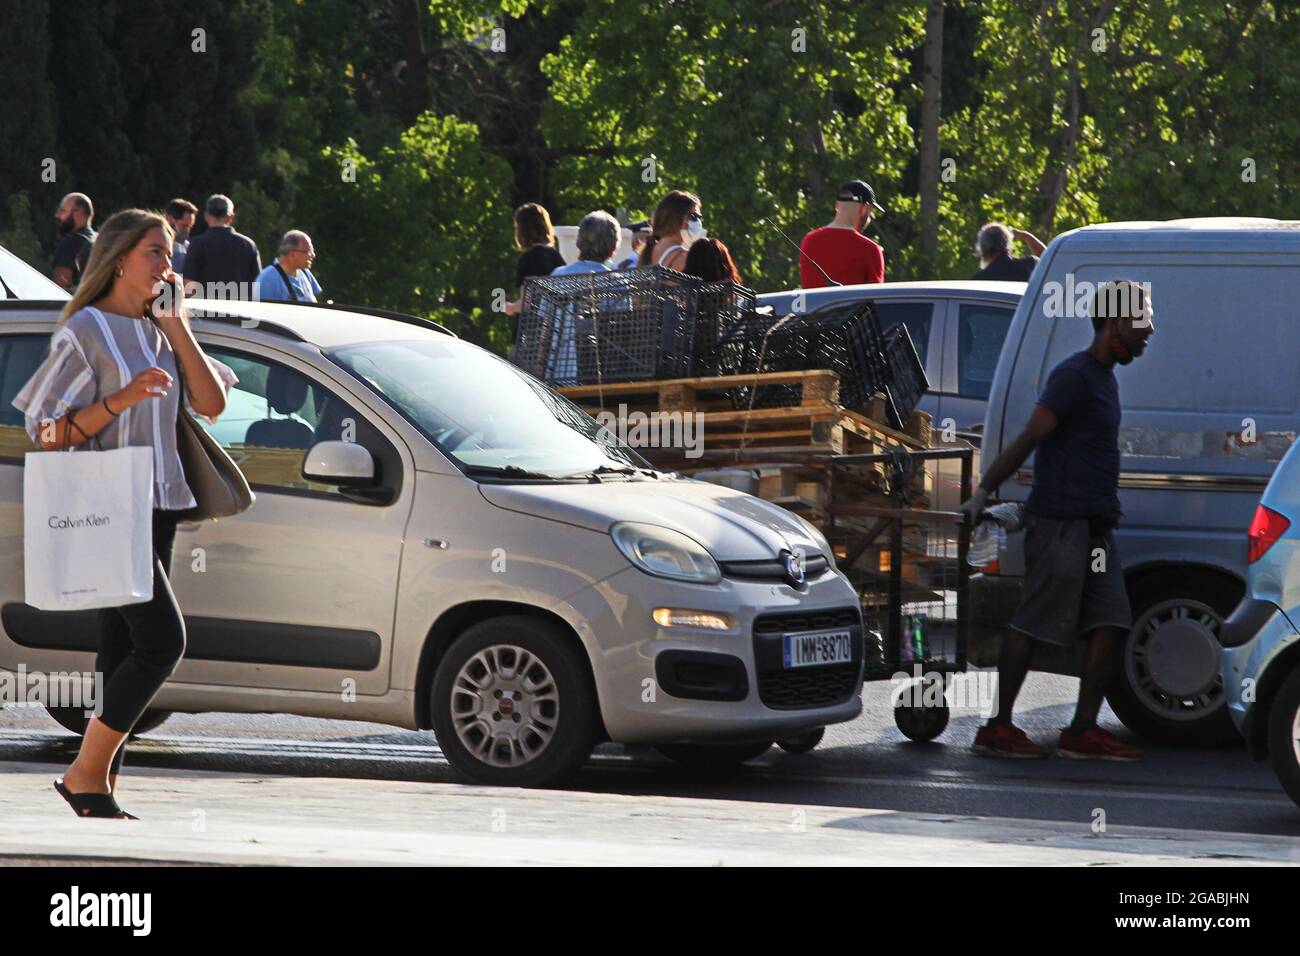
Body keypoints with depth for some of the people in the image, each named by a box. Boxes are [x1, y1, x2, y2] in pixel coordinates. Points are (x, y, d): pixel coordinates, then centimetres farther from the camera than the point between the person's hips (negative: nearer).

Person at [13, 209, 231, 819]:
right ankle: (87, 773, -11)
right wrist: (120, 400, -21)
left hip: (156, 506, 8)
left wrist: (176, 326, 1)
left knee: (123, 648, 5)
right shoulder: (85, 331, -7)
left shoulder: (158, 331, 16)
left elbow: (211, 404, 6)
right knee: (163, 639, -17)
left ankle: (100, 787, 6)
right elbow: (46, 432, -10)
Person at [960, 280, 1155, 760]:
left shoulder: (1104, 378, 18)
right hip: (1060, 523, -9)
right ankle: (997, 728, -1)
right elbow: (1029, 438, -15)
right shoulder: (1075, 375, -12)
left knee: (1109, 625, 2)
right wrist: (983, 492, -16)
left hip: (1094, 526, 9)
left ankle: (1083, 731, 3)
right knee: (1033, 625, -6)